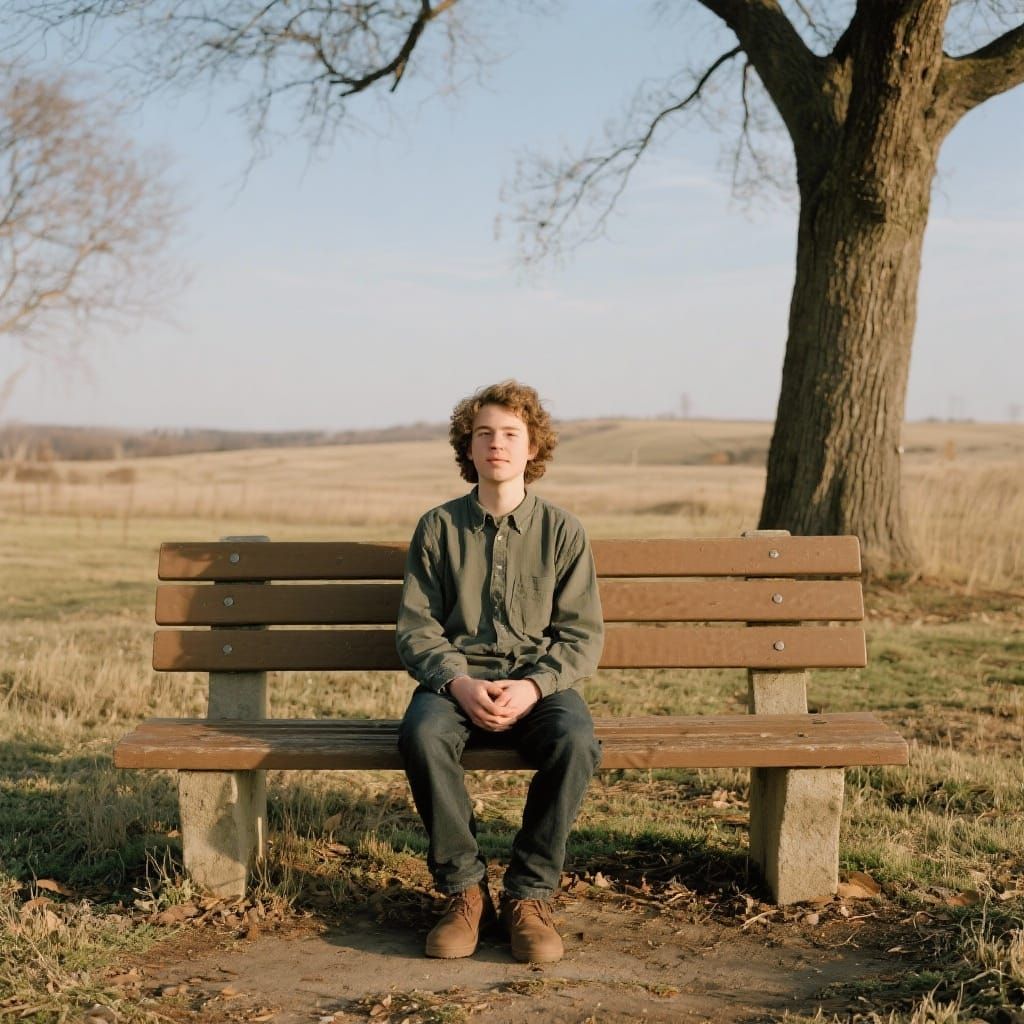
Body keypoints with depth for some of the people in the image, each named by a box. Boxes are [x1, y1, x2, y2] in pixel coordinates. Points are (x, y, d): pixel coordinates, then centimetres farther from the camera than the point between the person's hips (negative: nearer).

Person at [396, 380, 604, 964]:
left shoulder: (563, 531, 6)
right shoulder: (438, 528, 7)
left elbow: (583, 634, 2)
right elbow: (417, 629, 3)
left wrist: (534, 686, -17)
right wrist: (457, 682, -17)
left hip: (540, 683, 0)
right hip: (457, 680, 0)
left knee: (576, 741, -33)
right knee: (422, 734, -34)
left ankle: (531, 894, -13)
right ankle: (464, 890, -15)